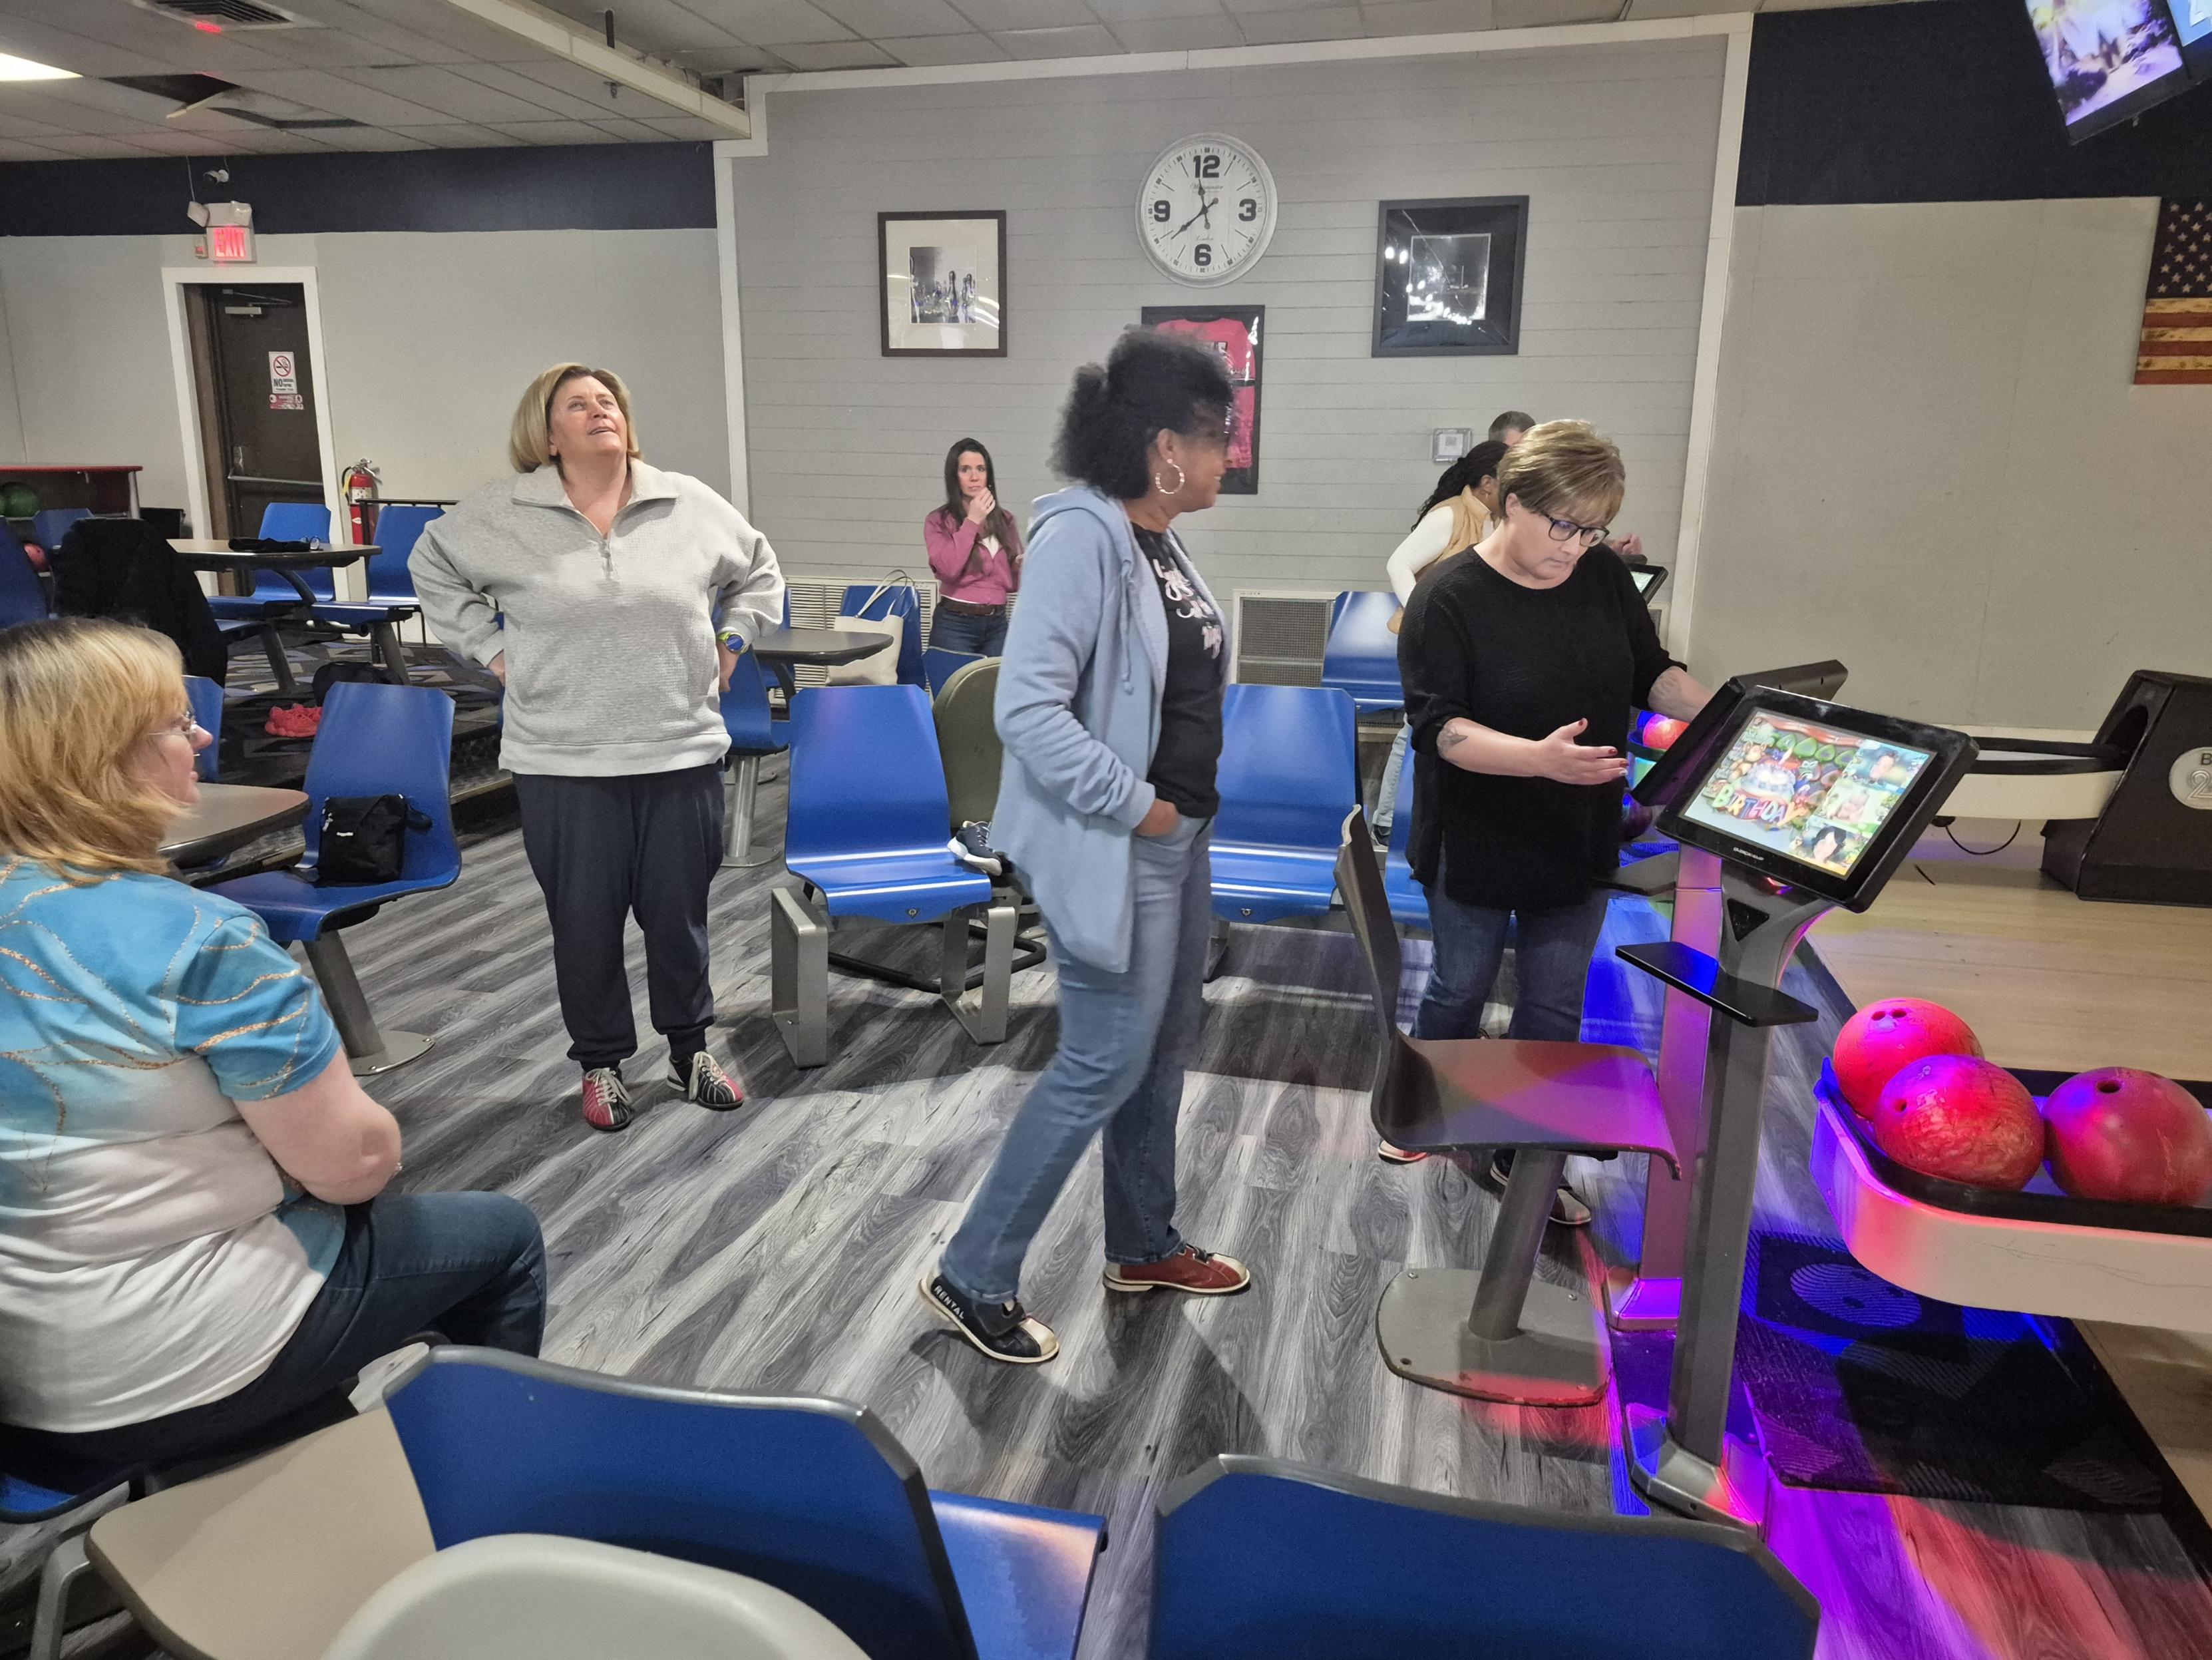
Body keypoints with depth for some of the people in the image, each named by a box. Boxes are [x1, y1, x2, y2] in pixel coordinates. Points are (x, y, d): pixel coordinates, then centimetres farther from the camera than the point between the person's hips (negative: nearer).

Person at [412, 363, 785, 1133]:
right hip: (565, 765, -1)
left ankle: (690, 1050, 30)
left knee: (679, 914, 11)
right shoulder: (501, 515, -1)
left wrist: (729, 644, 8)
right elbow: (432, 566, 14)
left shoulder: (691, 505, 2)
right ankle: (601, 1064, 27)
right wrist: (488, 645, 5)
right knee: (585, 921, 9)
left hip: (682, 754, 1)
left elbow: (758, 569, 17)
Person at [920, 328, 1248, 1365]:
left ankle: (1143, 1248, 36)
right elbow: (1026, 710, -27)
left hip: (1179, 836, 10)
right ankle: (973, 1278, 13)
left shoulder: (1159, 539, 9)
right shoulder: (1082, 539, -20)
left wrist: (1188, 805, 9)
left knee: (1164, 1051, 18)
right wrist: (1134, 805, -20)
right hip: (1117, 848, -10)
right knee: (1103, 1066, -3)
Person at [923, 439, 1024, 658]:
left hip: (997, 624, 4)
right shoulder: (938, 521, 0)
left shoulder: (1005, 521, 10)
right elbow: (948, 570, -16)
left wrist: (1023, 567, -8)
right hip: (955, 624, -4)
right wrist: (972, 521, -11)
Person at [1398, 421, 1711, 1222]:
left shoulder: (1604, 577, -4)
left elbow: (1653, 672, 7)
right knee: (1460, 990, 15)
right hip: (1478, 848, -4)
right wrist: (1540, 757, -39)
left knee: (1555, 1009, 13)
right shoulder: (1448, 600, -19)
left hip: (1580, 844, 5)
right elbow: (1439, 727, -25)